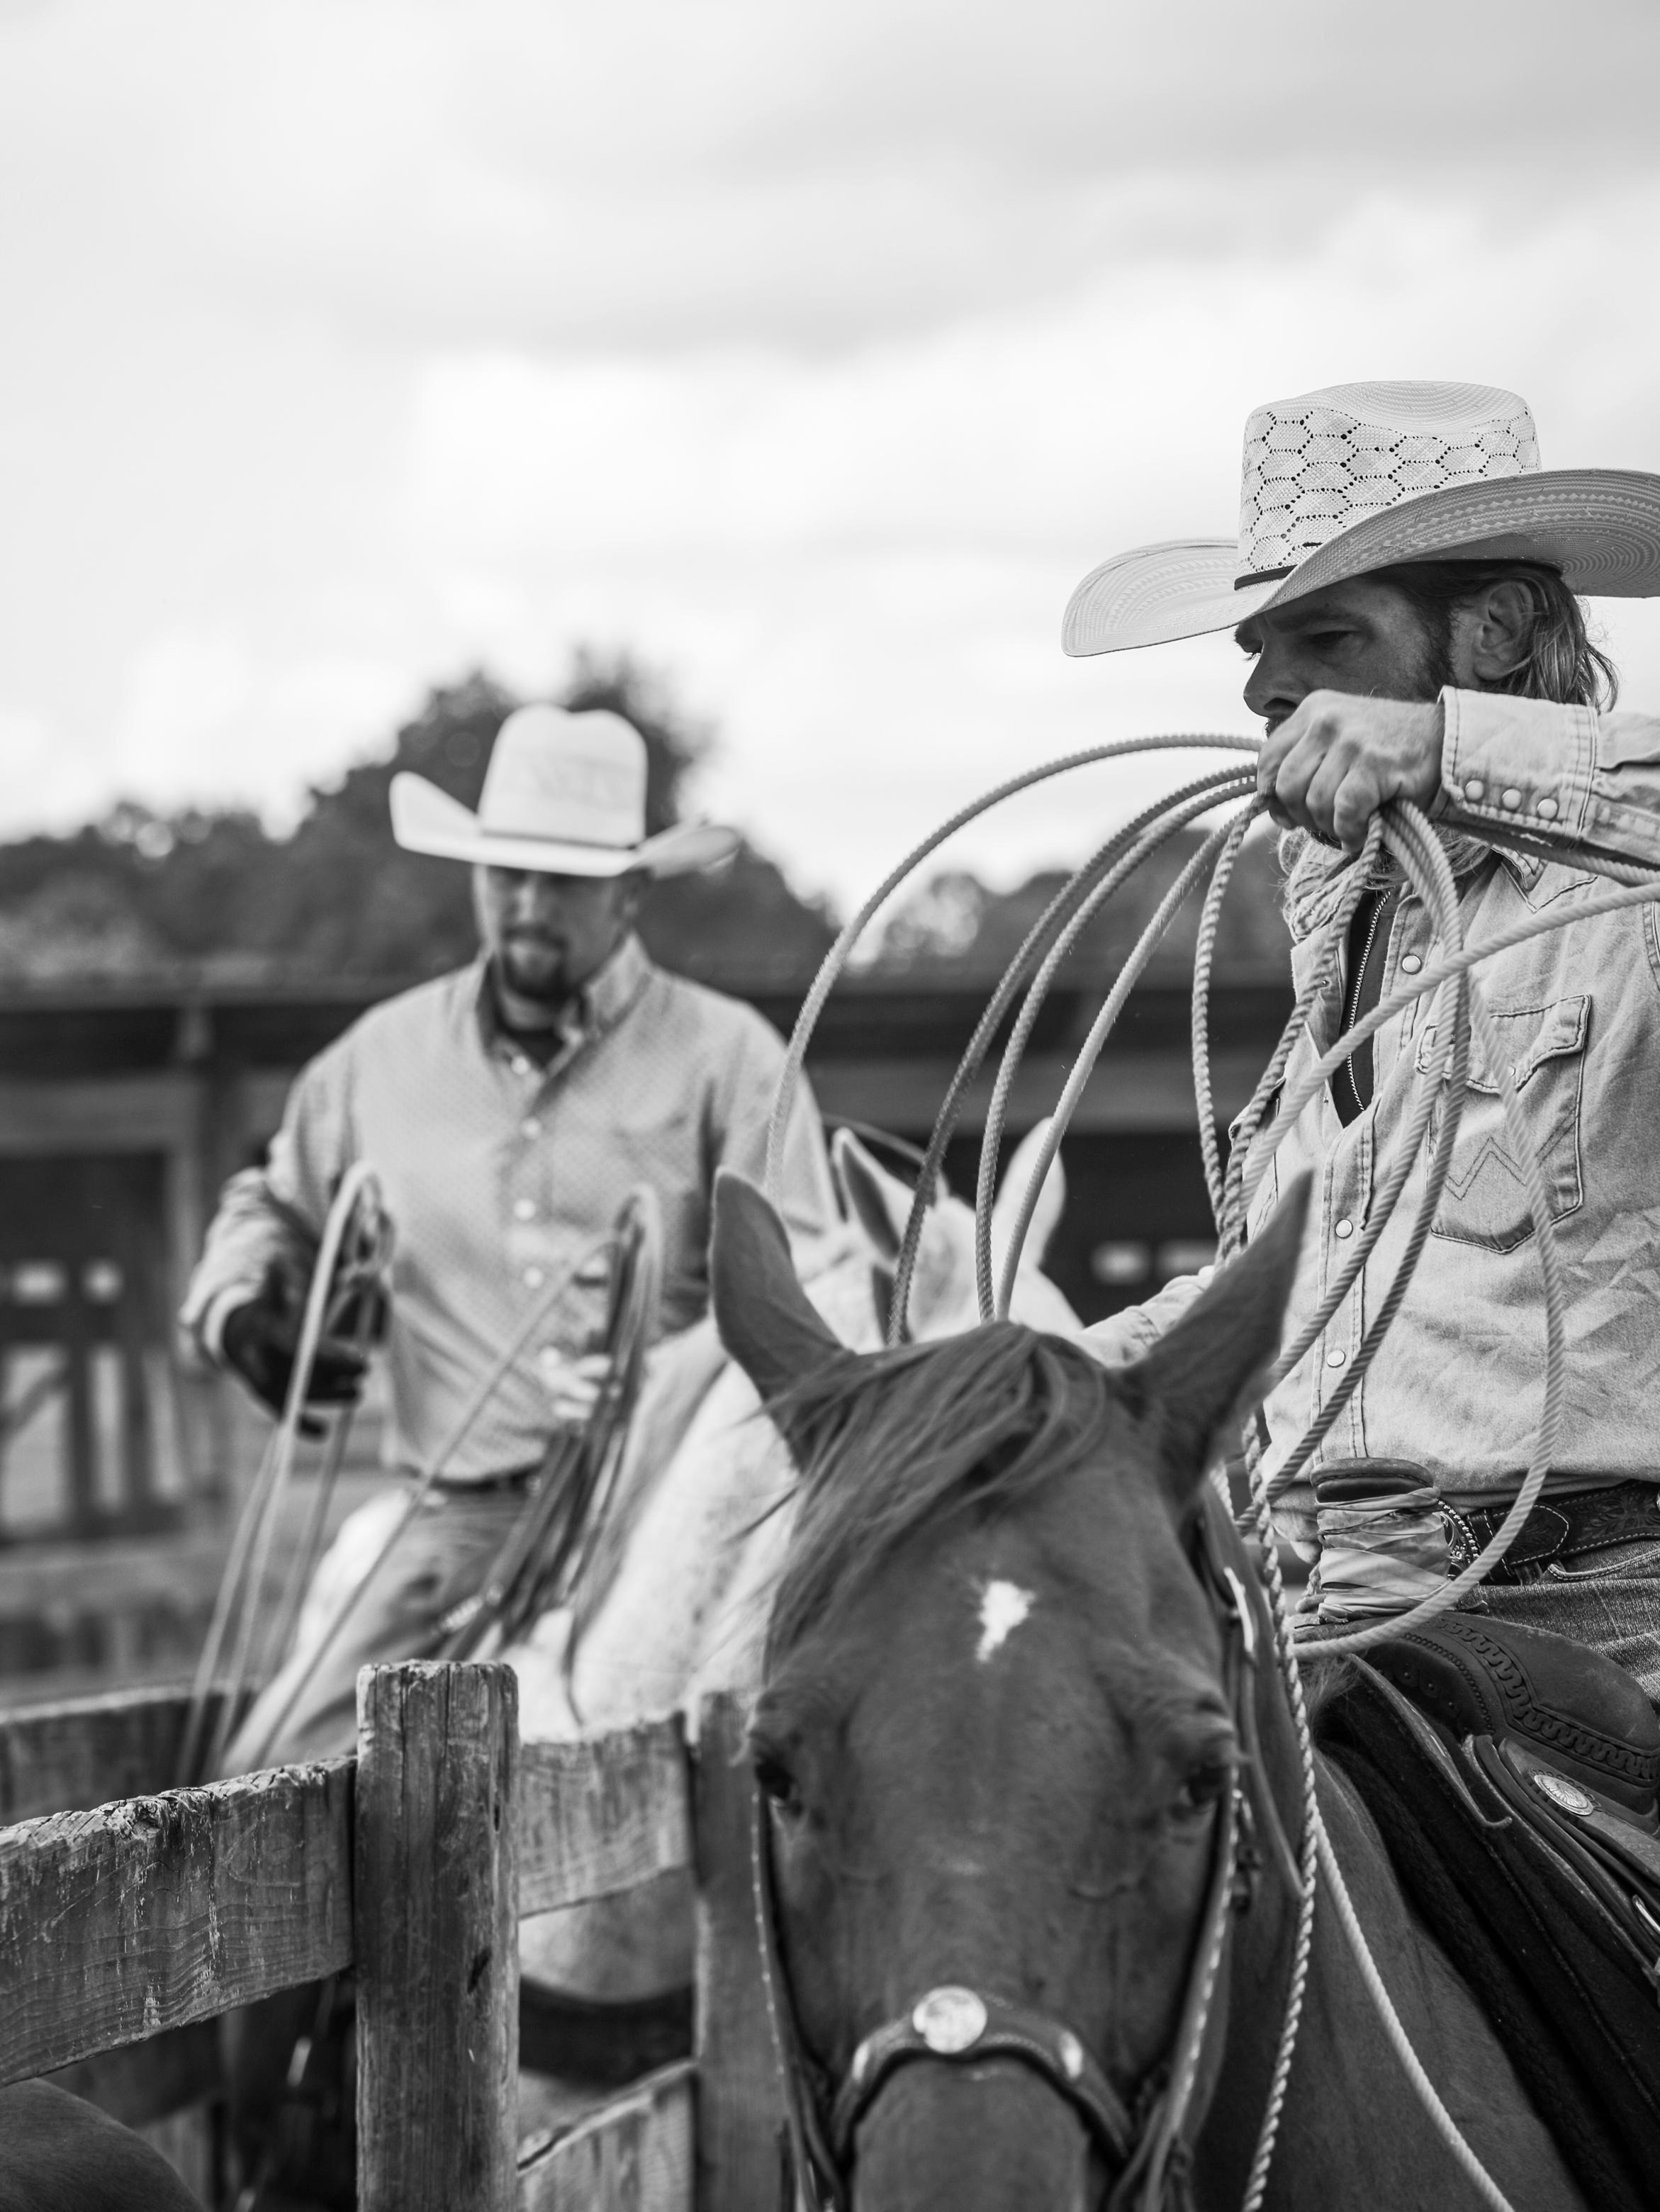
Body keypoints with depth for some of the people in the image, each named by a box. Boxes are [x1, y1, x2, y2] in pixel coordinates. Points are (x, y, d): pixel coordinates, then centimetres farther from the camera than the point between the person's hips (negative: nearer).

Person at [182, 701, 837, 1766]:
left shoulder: (726, 1057, 4)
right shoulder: (386, 1056, 15)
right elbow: (274, 1208, 32)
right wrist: (244, 1308, 9)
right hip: (460, 1520, 3)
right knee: (277, 1777, -12)